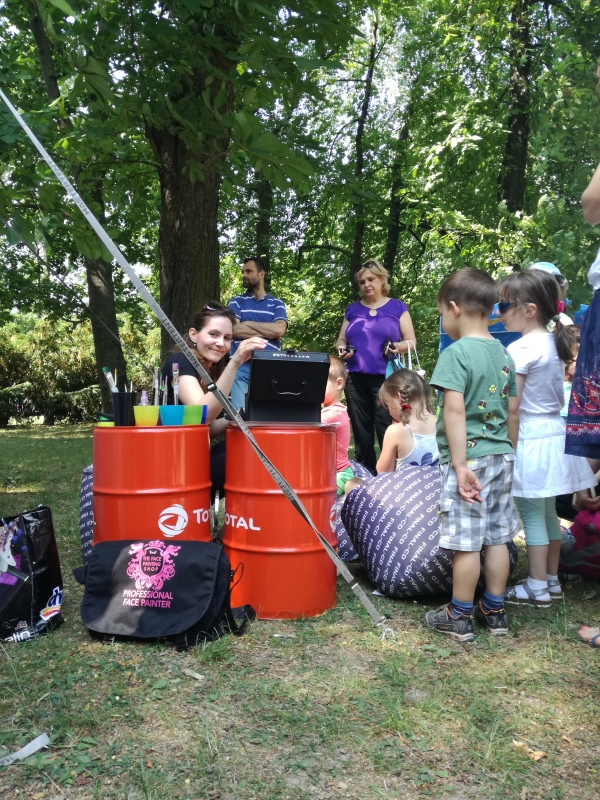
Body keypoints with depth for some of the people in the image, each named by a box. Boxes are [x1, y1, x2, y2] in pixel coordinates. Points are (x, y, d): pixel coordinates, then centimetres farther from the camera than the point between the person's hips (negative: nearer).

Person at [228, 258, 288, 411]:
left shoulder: (277, 303, 13)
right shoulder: (237, 301, 13)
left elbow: (279, 330, -6)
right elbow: (234, 329, -5)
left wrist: (248, 323, -1)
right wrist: (267, 332, -3)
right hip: (241, 367, 0)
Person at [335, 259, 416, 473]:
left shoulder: (397, 307, 6)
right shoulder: (353, 309, 15)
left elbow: (411, 341, 5)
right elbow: (341, 340, 19)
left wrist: (400, 346, -16)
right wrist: (342, 349, -3)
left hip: (386, 380, -3)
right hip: (356, 381, 4)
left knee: (388, 435, -8)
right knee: (361, 435, 7)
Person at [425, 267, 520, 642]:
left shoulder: (456, 353, -13)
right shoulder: (504, 354, 9)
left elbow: (455, 412, -20)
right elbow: (513, 412, 13)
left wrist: (461, 466, -19)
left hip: (470, 457, -7)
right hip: (501, 458, 7)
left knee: (467, 541, 1)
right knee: (497, 537, 14)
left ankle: (459, 617, 13)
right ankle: (495, 611, 25)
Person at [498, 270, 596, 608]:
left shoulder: (520, 349, -18)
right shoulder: (555, 343, 9)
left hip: (532, 437, -9)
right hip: (555, 433, 9)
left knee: (533, 515, 1)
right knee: (548, 511, 16)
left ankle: (537, 588, 10)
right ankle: (552, 581, 26)